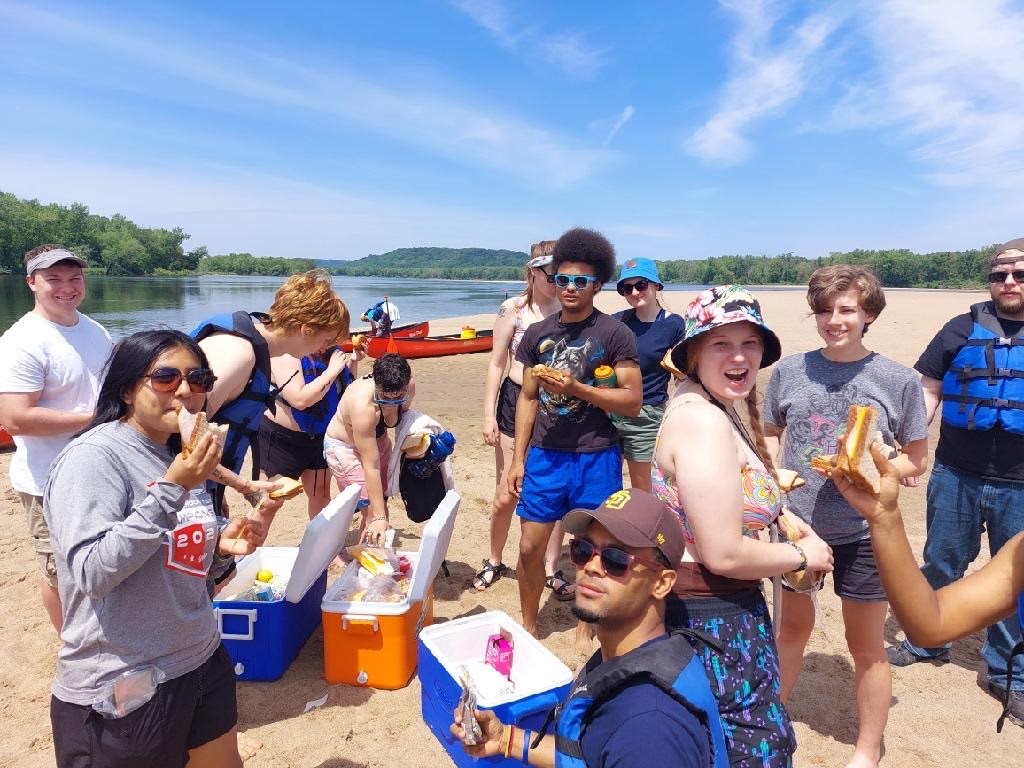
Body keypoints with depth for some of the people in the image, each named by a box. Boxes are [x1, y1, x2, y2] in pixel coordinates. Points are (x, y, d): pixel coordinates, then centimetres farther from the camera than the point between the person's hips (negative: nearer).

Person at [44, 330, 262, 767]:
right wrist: (170, 491, -28)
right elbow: (93, 573, -25)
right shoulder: (93, 457, -17)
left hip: (202, 663, 7)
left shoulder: (178, 457, 4)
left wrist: (220, 548, -5)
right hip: (120, 689, -7)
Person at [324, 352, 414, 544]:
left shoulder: (408, 388, -22)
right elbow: (371, 466, -35)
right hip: (345, 447, -6)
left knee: (383, 506, 11)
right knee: (372, 512, -14)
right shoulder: (363, 405, -39)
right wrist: (378, 517, -33)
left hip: (376, 440, 6)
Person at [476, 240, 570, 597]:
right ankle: (494, 562, 28)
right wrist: (489, 415, -5)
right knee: (506, 496, 5)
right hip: (516, 401, -1)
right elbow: (497, 364, -1)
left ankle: (551, 569, 24)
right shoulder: (512, 309, -4)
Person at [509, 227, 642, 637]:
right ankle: (528, 627, 31)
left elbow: (632, 402, -9)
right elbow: (527, 398, 9)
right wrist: (517, 459, 6)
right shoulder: (538, 333, 5)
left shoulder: (615, 333, -7)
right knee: (530, 547, 9)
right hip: (544, 455, 4)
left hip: (596, 458, -3)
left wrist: (577, 388, -20)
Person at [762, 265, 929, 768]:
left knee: (866, 648, 15)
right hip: (796, 524, 2)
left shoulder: (899, 380, -8)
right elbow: (769, 436, 9)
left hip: (863, 533, -1)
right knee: (793, 628, 21)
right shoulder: (789, 371, -4)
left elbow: (917, 461, 0)